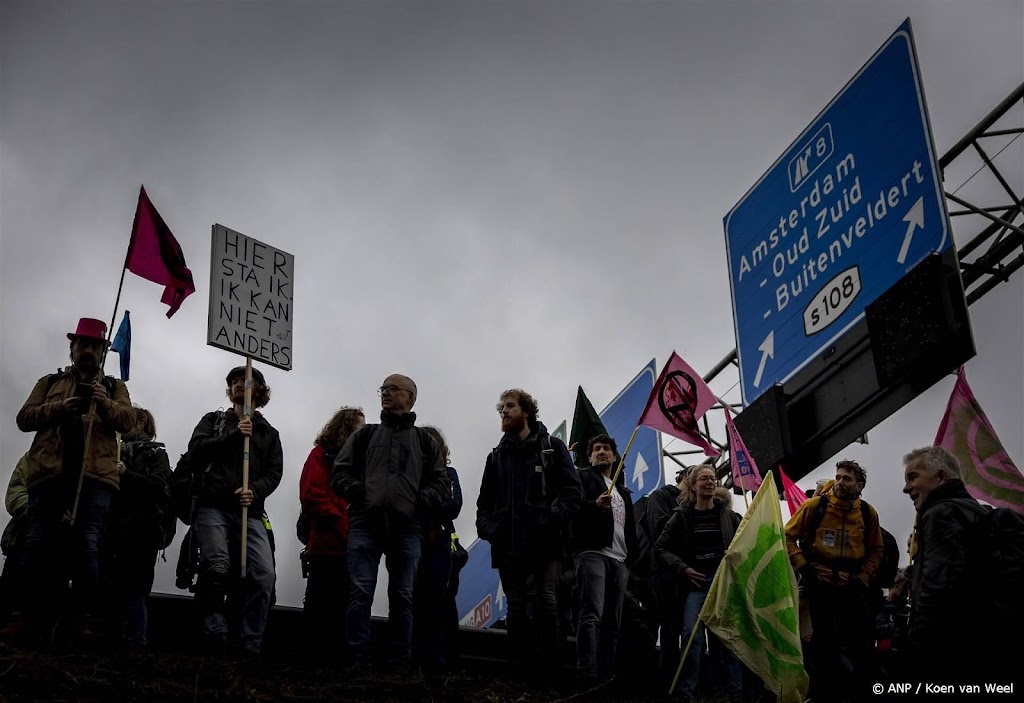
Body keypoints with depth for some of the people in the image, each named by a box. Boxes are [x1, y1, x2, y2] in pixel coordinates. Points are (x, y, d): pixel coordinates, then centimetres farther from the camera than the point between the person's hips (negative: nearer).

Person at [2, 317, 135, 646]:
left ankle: (87, 620, -11)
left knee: (88, 545, -9)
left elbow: (128, 421, 3)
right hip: (49, 473, 2)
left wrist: (105, 404, -17)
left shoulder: (114, 387, 20)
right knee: (38, 543, -5)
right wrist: (59, 408, -7)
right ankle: (28, 616, -3)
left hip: (95, 475, -1)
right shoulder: (49, 382, 23)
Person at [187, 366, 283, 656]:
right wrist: (234, 435, -7)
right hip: (213, 507, -2)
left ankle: (250, 648, -11)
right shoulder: (213, 420, 20)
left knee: (264, 575, -17)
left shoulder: (269, 433, 22)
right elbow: (196, 450, 2)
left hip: (249, 512, 2)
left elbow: (274, 472, 10)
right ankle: (215, 639, -13)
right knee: (217, 567, -25)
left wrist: (255, 491, -10)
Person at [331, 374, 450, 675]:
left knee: (402, 596, 3)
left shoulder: (425, 441, 17)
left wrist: (420, 502, -6)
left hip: (406, 529, 0)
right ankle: (358, 659, -4)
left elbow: (441, 483, 12)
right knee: (361, 592, -6)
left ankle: (401, 662, 8)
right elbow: (340, 471, 12)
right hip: (365, 524, 0)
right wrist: (358, 492, -5)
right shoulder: (365, 435, 18)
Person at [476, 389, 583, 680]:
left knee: (548, 604, -10)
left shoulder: (552, 447, 6)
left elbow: (573, 491, -1)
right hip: (508, 545, 4)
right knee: (516, 608, 5)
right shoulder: (496, 456, 19)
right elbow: (485, 500, 20)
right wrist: (486, 528, 1)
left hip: (544, 543, -4)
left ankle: (547, 671, -6)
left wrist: (553, 519, -16)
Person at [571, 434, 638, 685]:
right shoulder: (583, 477, 10)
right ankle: (587, 674, -28)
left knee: (613, 622, 2)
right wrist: (595, 505, -25)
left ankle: (607, 677, 2)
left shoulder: (622, 490, 29)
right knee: (592, 613, -20)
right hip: (593, 553, -7)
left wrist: (632, 556, 17)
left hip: (620, 560, 7)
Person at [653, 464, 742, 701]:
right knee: (692, 634, -18)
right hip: (695, 582, -2)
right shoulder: (682, 516, 6)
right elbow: (661, 548, 6)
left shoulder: (728, 515, 10)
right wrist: (683, 569, -7)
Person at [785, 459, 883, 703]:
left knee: (860, 644, 6)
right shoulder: (815, 506, -8)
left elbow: (875, 550, 13)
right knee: (823, 642, 6)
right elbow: (788, 536, -3)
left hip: (852, 587, 3)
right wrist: (803, 567, -10)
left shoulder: (868, 513, 2)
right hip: (819, 584, -2)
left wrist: (863, 578, 2)